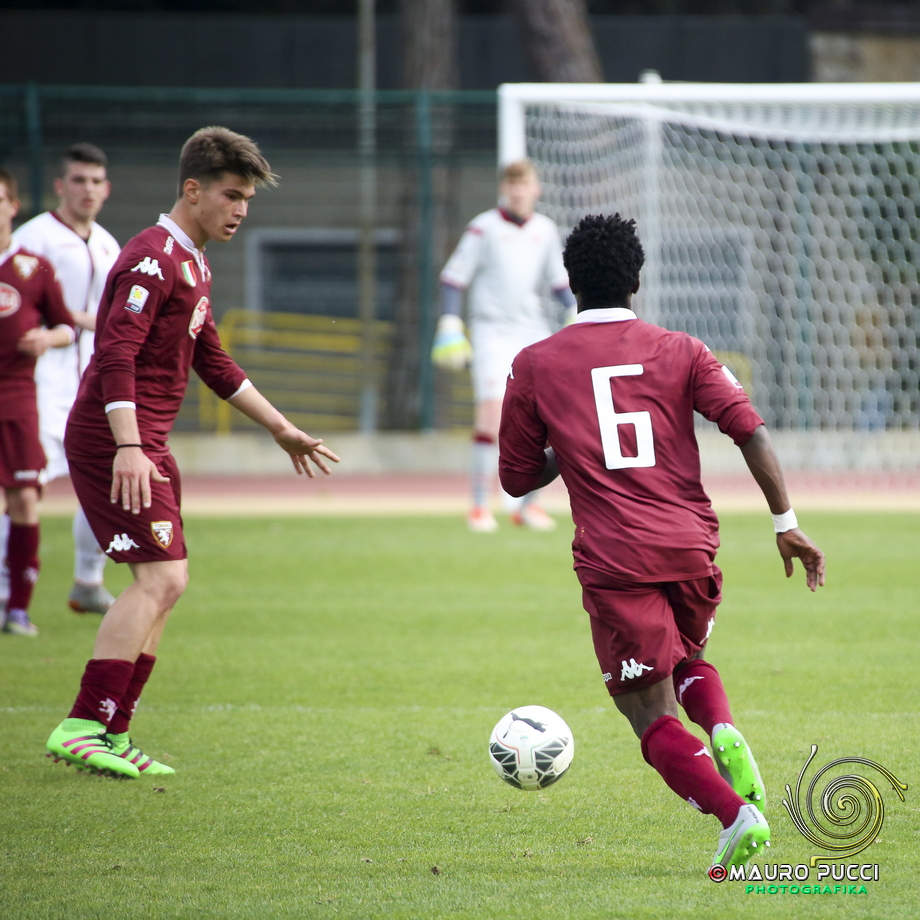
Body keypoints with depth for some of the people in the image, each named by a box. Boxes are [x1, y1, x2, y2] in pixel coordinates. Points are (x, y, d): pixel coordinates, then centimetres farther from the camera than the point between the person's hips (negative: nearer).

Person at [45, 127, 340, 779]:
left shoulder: (194, 265, 18)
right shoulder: (153, 259, -14)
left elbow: (214, 365, 28)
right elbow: (117, 355, -24)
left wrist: (283, 430, 30)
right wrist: (128, 448, -34)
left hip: (148, 444, 10)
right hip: (115, 440, -10)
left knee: (164, 584, 10)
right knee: (162, 577, -17)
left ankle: (112, 736, 12)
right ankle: (82, 728, -19)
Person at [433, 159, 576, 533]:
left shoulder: (545, 230, 11)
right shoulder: (483, 228, -3)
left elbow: (559, 280, 20)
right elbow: (454, 277, -2)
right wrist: (449, 323, -12)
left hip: (533, 330, 5)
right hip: (492, 330, -5)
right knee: (492, 408, -19)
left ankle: (525, 503, 15)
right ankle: (480, 505, -12)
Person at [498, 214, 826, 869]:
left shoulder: (535, 366, 6)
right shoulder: (680, 351, 8)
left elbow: (517, 477, 12)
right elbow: (751, 430, -4)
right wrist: (786, 523, -1)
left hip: (614, 563, -2)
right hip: (693, 545, 2)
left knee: (654, 716, 3)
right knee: (689, 660, 30)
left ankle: (735, 814, -20)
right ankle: (724, 734, -2)